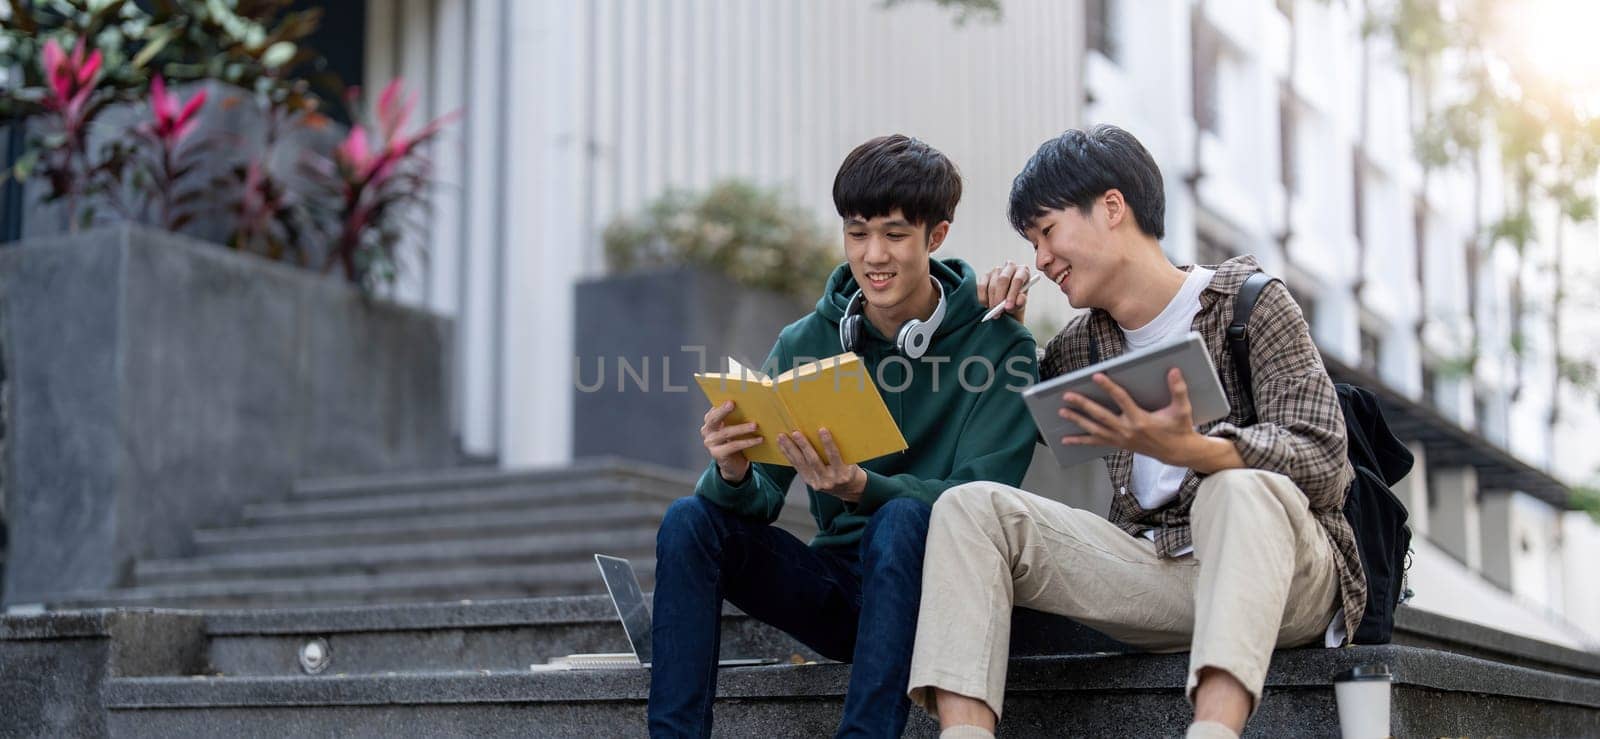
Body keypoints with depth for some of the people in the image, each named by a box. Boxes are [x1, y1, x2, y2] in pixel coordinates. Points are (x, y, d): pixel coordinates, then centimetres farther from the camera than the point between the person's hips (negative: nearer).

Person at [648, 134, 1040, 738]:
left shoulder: (1001, 346, -8)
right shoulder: (806, 342, 4)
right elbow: (761, 498, -2)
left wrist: (860, 489, -35)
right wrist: (734, 476, -27)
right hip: (835, 586, 4)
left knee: (903, 519, -35)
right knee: (690, 520, -16)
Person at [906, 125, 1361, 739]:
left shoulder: (1249, 301, -2)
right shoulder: (1082, 343, 15)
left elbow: (1323, 464, -14)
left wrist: (1187, 449, -31)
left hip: (1275, 571, -5)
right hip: (1157, 577, 5)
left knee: (1242, 489, -37)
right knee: (969, 507, -11)